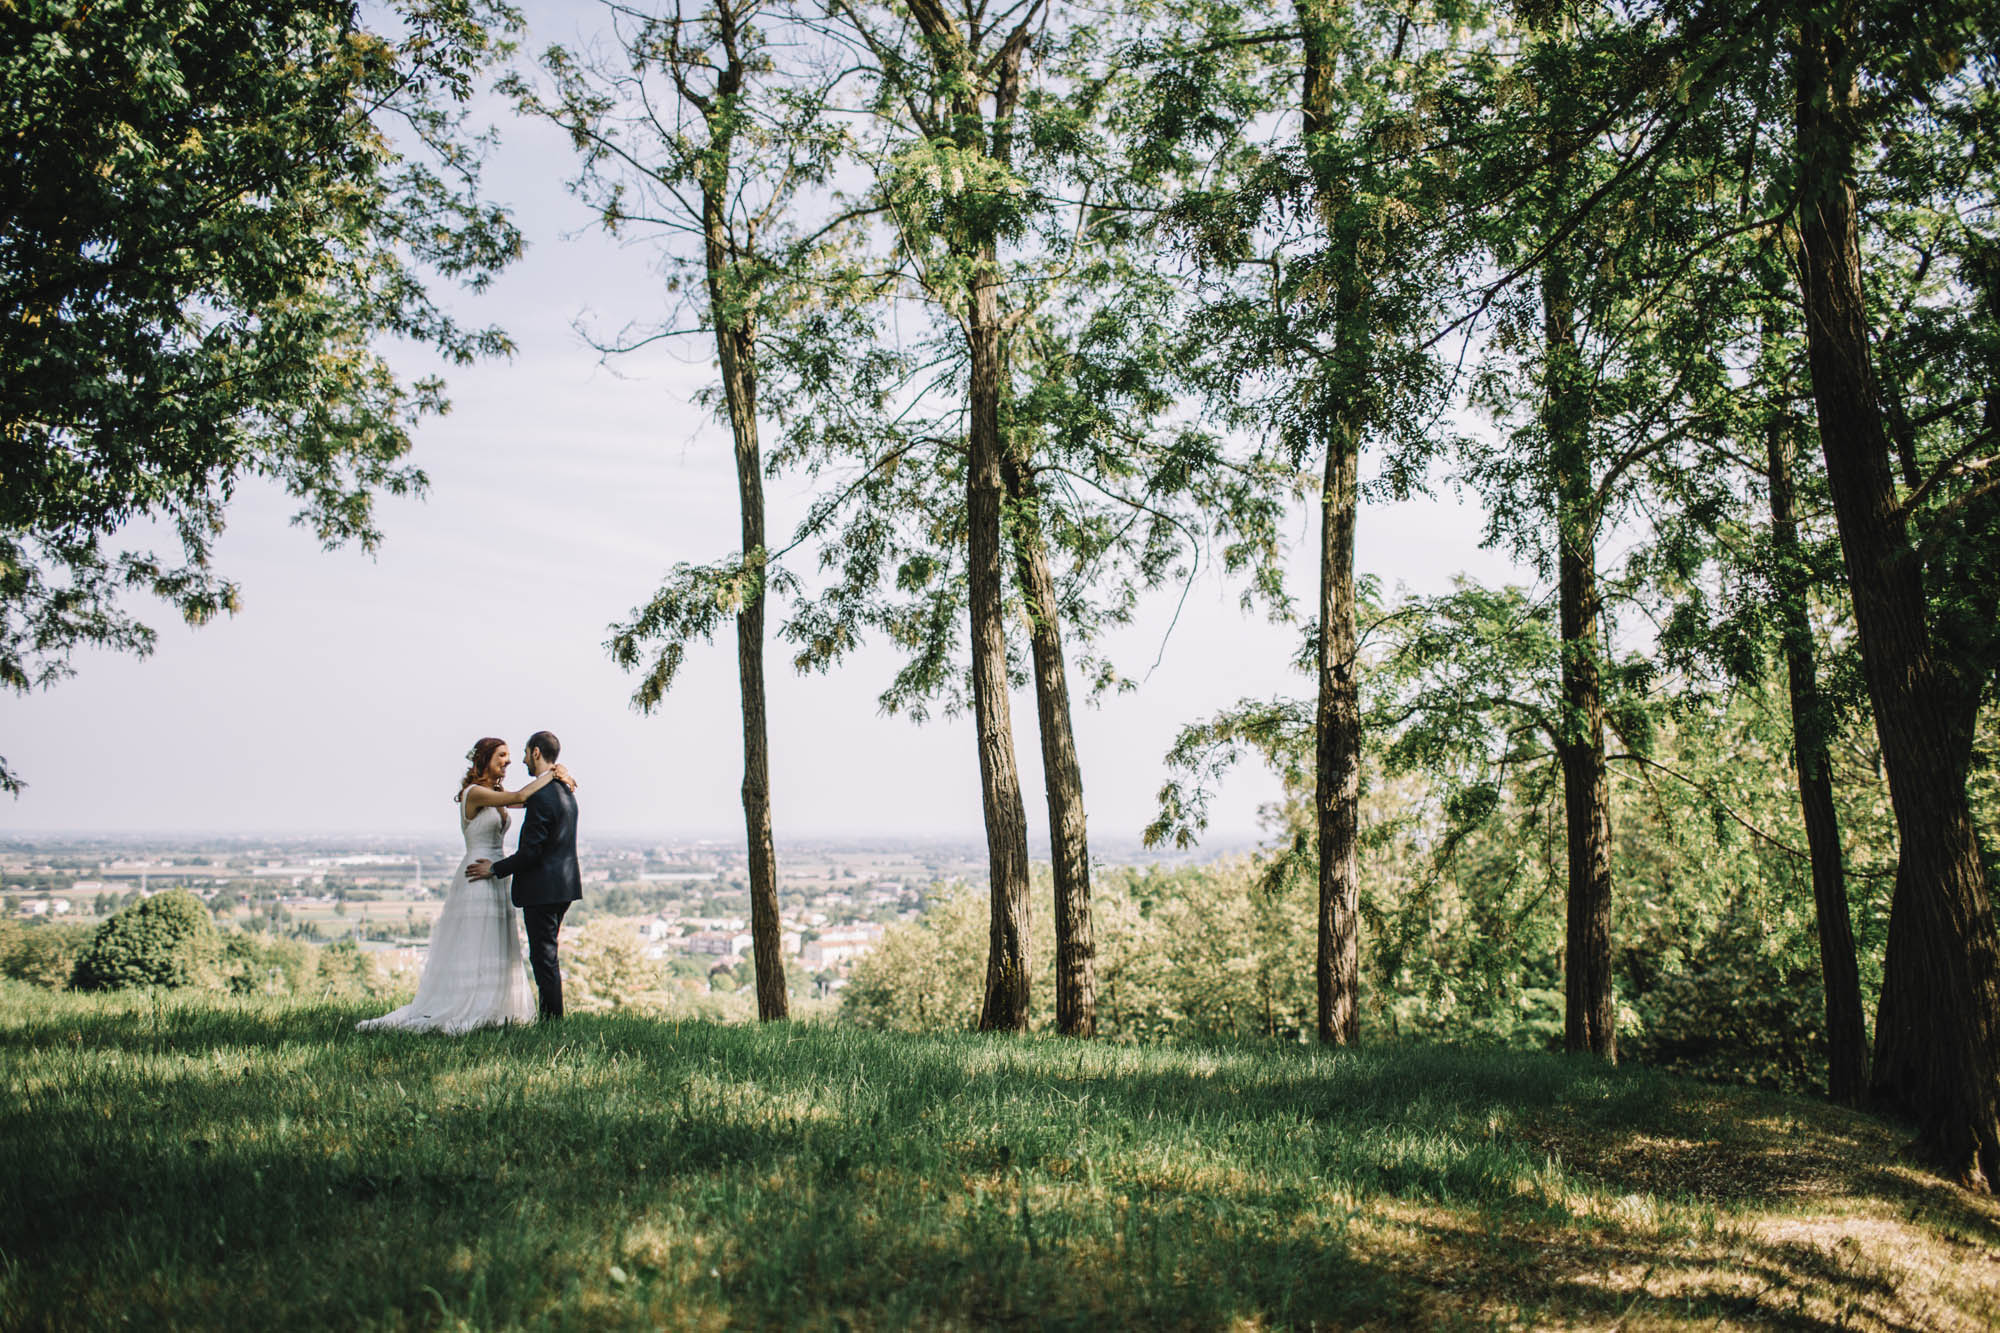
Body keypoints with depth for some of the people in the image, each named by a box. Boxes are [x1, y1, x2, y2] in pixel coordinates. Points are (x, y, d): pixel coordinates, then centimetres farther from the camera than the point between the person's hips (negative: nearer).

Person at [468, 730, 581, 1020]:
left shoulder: (541, 795, -19)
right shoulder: (566, 791, 12)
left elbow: (531, 851, -20)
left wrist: (495, 869, -8)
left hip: (542, 888, -10)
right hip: (563, 886, 10)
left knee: (543, 957, -3)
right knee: (546, 955, 17)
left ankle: (553, 1021, 1)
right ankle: (551, 1018, 22)